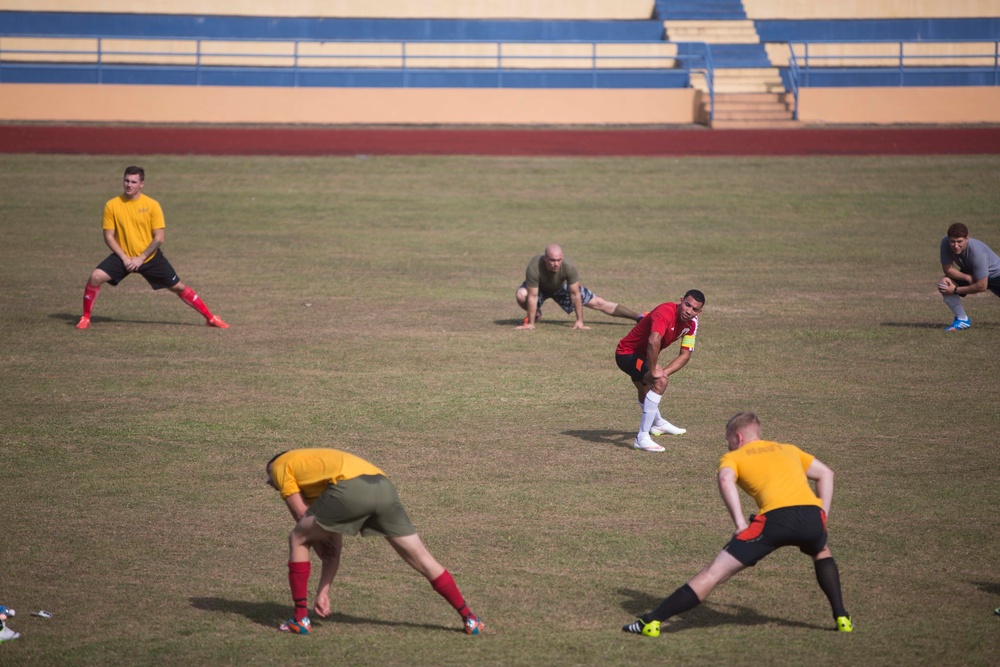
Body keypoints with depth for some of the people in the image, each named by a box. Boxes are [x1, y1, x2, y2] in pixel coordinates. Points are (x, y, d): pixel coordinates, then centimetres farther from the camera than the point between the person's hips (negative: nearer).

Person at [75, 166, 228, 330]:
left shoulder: (152, 205, -10)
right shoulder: (112, 205, -8)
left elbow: (159, 238, -9)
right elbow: (108, 236, -6)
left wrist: (141, 258, -17)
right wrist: (124, 258, -16)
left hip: (150, 257, 0)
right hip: (123, 256, 0)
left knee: (178, 287, 3)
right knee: (96, 277, -22)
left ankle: (210, 317, 16)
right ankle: (85, 318, -6)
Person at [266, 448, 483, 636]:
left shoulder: (280, 466, 23)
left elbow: (302, 517, 14)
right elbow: (333, 546, 37)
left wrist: (317, 544, 33)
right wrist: (323, 591, 36)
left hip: (350, 488, -7)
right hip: (384, 486, 7)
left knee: (297, 540, 15)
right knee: (422, 558, 16)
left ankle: (300, 619, 14)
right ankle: (469, 619, 20)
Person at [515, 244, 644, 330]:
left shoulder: (569, 267, -38)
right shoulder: (534, 268, -42)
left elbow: (575, 295, -28)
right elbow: (532, 297, -34)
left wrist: (580, 321, -24)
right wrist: (530, 324, -30)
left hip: (561, 287, 1)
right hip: (538, 287, -1)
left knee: (599, 303, 0)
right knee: (521, 295, -33)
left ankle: (638, 317, 10)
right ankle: (536, 314, 1)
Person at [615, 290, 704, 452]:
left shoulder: (691, 323, -6)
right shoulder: (665, 313, -33)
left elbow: (685, 354, -7)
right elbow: (654, 341, -49)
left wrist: (664, 371, -22)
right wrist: (654, 371, -40)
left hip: (643, 355, 9)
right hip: (627, 352, -9)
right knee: (660, 382, -31)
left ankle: (657, 423, 66)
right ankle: (642, 438, -32)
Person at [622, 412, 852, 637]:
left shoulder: (732, 457, 20)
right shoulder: (788, 450, 34)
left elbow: (726, 480, -2)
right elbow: (825, 474, 33)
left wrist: (740, 524, -5)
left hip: (775, 517, -4)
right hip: (812, 512, 4)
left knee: (714, 573, 0)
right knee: (821, 552, 40)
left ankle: (652, 621, -3)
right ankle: (842, 618, 31)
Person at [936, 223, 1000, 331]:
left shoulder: (977, 252, -38)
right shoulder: (945, 243, -27)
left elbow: (981, 286, -33)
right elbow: (947, 269, -16)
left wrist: (955, 290, -27)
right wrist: (967, 277, -29)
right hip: (969, 273, 4)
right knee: (943, 284, -22)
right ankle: (962, 320, -4)